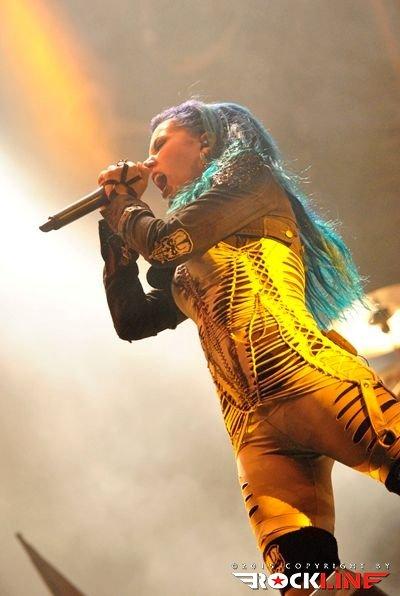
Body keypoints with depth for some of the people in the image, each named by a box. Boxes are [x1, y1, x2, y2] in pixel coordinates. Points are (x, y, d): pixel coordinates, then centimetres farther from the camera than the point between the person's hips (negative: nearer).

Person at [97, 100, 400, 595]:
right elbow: (131, 320, 30)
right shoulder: (189, 265, 32)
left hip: (314, 382, -6)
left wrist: (123, 209, 21)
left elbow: (168, 239, -1)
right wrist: (116, 222, 30)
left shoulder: (249, 174, 14)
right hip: (253, 425, 6)